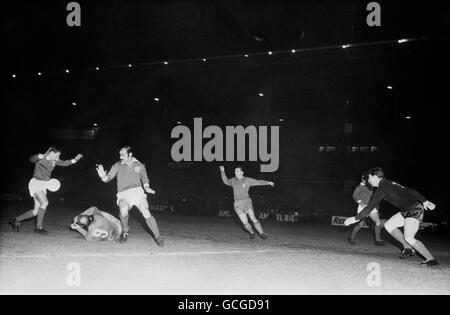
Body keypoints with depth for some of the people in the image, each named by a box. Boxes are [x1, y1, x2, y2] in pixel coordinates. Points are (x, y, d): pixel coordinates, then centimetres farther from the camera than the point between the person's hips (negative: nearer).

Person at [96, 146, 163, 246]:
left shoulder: (140, 166, 8)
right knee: (123, 211, -30)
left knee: (147, 214, -16)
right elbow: (107, 178, 2)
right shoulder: (118, 166, 6)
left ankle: (157, 236, -2)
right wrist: (103, 176, -20)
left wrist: (147, 188, 2)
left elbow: (145, 179, 22)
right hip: (123, 194, 0)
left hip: (137, 191, 0)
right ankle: (125, 230, -1)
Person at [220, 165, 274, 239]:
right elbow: (226, 181, 28)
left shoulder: (247, 180, 2)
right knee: (245, 222, -4)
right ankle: (251, 233, 21)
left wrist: (268, 183, -9)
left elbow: (258, 182, 0)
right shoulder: (233, 180, 12)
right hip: (237, 204, 2)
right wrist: (222, 172, 20)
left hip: (246, 202, -2)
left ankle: (262, 233, -8)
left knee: (253, 218, -15)